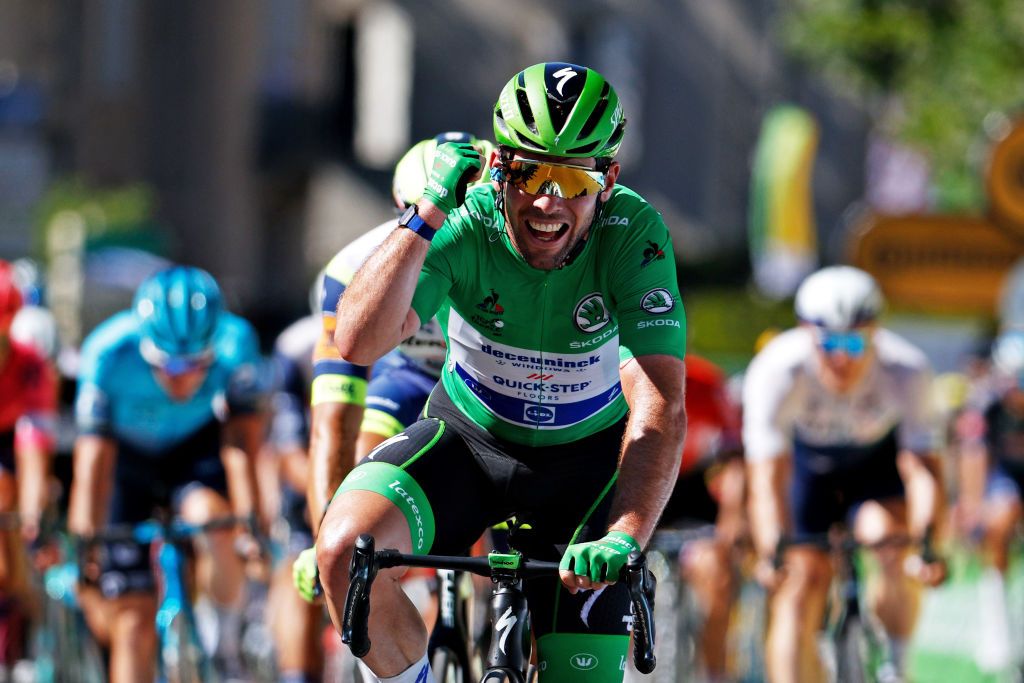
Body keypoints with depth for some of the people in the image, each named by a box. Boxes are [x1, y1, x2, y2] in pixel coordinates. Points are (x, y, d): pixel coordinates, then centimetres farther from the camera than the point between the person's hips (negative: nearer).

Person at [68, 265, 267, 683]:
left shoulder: (235, 343, -29)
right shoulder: (107, 354, -32)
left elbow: (241, 445, -30)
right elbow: (92, 463, -30)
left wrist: (249, 520, -42)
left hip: (197, 449, 0)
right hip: (128, 458, 0)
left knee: (211, 515, -33)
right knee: (133, 620, -7)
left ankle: (229, 629, -8)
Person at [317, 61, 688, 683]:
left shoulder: (632, 233, -26)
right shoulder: (464, 225, -25)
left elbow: (661, 407, -33)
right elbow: (358, 343, -38)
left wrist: (626, 537, -48)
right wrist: (428, 214, -44)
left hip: (586, 457, 0)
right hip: (469, 438, 0)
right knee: (347, 549, -29)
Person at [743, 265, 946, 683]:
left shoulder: (905, 370, -33)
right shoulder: (776, 371, -36)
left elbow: (921, 465, -35)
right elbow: (767, 479, -40)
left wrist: (925, 542, -51)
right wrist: (772, 551, -55)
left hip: (878, 456, 1)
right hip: (804, 457, -1)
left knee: (890, 540, -23)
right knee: (802, 580, -14)